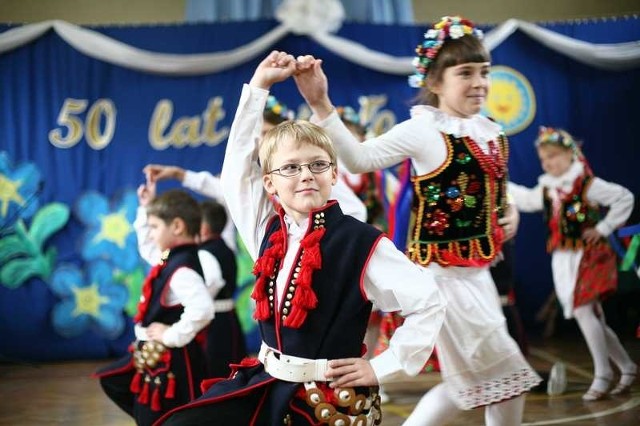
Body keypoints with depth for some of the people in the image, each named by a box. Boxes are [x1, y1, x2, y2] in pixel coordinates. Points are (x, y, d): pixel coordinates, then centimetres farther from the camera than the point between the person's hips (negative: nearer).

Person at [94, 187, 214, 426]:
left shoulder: (183, 270, -27)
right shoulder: (172, 258, 4)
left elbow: (202, 309, -43)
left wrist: (172, 335, -29)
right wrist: (148, 207, 19)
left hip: (169, 362, -10)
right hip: (152, 355, 10)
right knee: (112, 380, 27)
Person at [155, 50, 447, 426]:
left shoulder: (360, 241, -13)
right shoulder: (267, 230, 3)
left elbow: (429, 303, -13)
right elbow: (237, 162, 8)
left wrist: (382, 368, -9)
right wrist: (259, 84, 7)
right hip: (264, 385, 6)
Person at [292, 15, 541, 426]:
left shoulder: (493, 132, 9)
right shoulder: (423, 131, -13)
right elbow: (360, 158, -23)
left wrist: (506, 217, 6)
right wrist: (321, 104, -34)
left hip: (477, 271, 8)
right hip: (442, 272, -8)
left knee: (472, 381, 14)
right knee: (503, 373, -1)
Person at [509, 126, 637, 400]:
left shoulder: (587, 184, -9)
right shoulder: (547, 189, 11)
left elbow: (625, 198, -8)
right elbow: (527, 200, 29)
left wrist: (604, 227, -11)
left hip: (588, 256, -7)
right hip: (563, 260, 7)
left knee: (582, 311, -18)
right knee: (592, 317, 8)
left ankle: (602, 374, -10)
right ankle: (626, 367, 20)